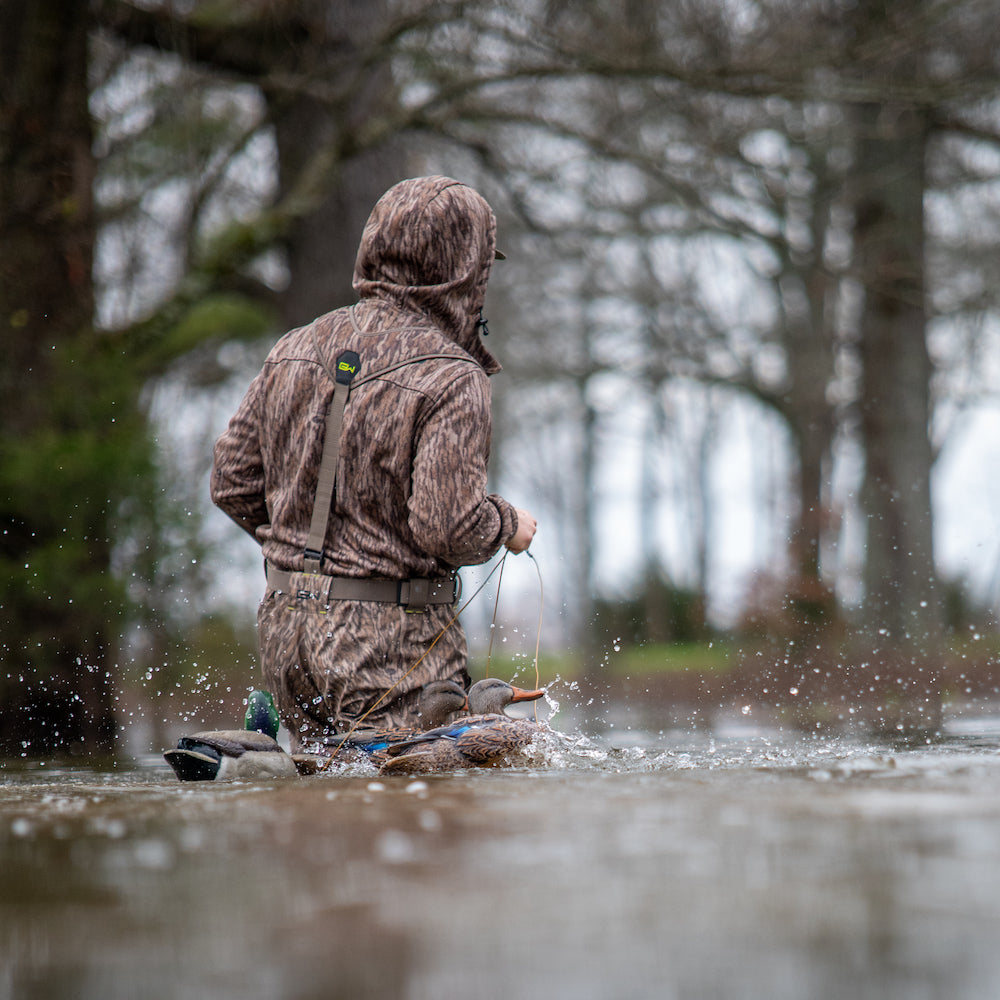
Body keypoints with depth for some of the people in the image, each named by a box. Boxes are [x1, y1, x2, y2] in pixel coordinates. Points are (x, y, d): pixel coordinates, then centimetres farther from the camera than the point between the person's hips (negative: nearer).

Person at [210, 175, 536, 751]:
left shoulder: (295, 349, 7)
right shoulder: (452, 380, -13)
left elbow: (234, 485, 10)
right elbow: (450, 527, -20)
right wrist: (507, 525, 0)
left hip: (285, 626, 7)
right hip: (393, 640, -7)